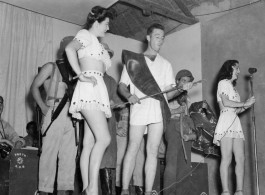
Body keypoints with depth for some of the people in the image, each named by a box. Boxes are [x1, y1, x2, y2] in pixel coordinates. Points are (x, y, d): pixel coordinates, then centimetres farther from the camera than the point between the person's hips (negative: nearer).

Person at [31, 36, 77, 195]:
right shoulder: (51, 67, 10)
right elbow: (34, 87, 2)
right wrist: (43, 106, -9)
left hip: (72, 115, 5)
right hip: (55, 110, -5)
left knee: (69, 153, -1)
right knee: (50, 151, -9)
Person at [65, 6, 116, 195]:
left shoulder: (95, 42, 31)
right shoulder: (86, 34, 4)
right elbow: (70, 48, -17)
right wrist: (81, 75, -20)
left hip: (96, 91, 9)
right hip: (90, 89, -9)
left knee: (90, 144, 0)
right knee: (104, 138, -21)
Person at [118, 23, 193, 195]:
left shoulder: (166, 64, 22)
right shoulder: (134, 60, 16)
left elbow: (168, 93, 15)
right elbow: (122, 85, 11)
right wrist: (129, 95, -9)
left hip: (159, 109, 2)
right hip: (139, 107, -2)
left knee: (153, 150, -2)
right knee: (133, 148, -8)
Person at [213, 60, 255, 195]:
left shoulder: (232, 86, 29)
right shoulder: (223, 82, 7)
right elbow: (225, 103, -7)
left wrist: (246, 105, 7)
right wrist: (245, 103, 1)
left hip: (236, 123, 8)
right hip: (226, 122, -8)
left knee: (240, 158, -3)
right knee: (227, 159, -14)